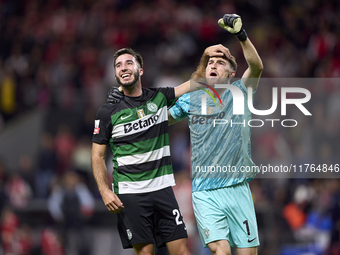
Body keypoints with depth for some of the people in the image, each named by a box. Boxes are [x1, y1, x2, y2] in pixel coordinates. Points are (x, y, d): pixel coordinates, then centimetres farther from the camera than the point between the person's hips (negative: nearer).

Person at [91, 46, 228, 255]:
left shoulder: (159, 98, 8)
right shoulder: (108, 112, 1)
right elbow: (97, 155, 3)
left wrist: (206, 55, -1)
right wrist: (105, 191, -9)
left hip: (162, 188, 3)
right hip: (130, 193, -3)